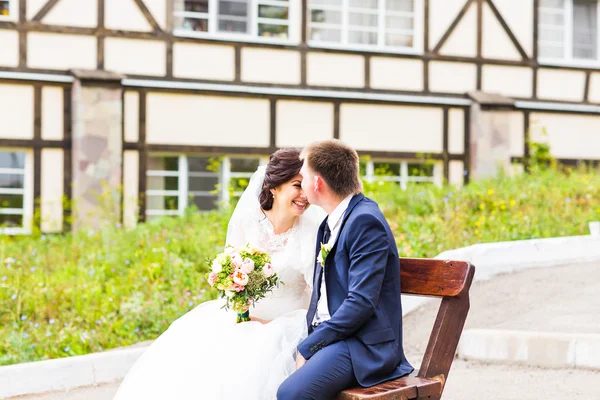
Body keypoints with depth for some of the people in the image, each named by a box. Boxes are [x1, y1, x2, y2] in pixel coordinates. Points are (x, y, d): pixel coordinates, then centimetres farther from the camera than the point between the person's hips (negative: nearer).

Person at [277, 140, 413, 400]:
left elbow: (361, 303, -21)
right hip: (328, 333, 9)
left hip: (364, 346, -9)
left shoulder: (365, 221, -15)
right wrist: (306, 339, 3)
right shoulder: (329, 224, 15)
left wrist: (307, 348, -17)